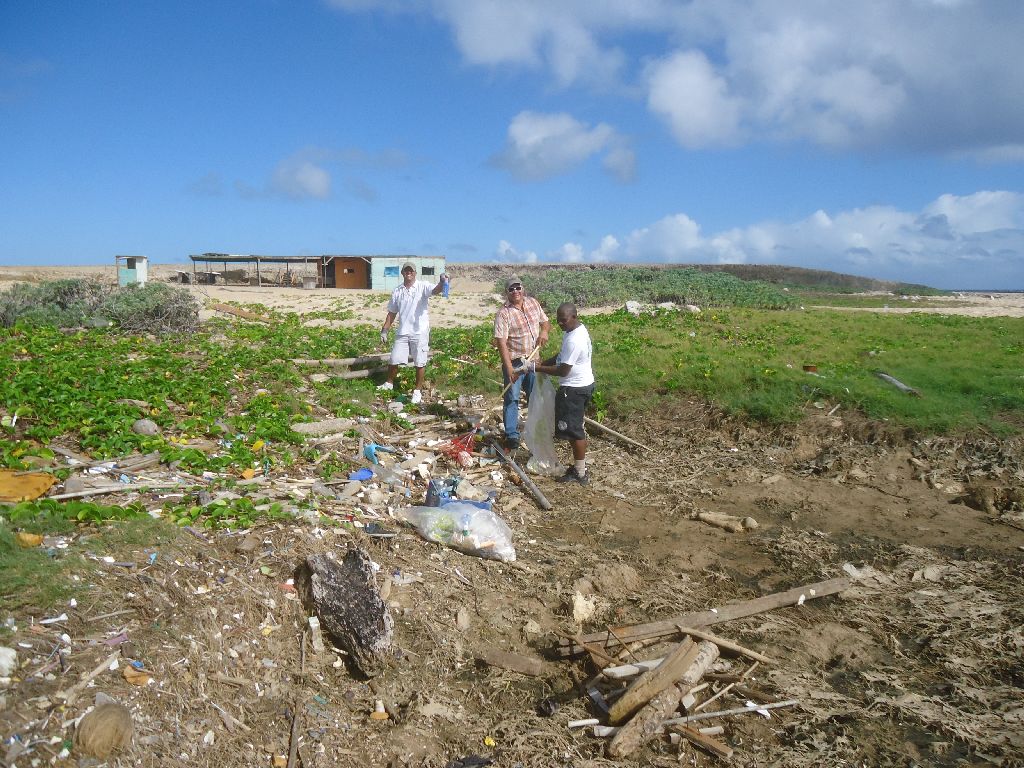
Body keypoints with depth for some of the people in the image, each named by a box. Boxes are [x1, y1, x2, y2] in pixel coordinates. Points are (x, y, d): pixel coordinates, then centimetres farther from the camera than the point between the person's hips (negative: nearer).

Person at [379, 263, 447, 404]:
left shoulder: (422, 287, -5)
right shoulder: (397, 292, 8)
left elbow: (436, 290, -26)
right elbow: (392, 313, 14)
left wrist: (442, 282, -48)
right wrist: (384, 331, 12)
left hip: (420, 332, -4)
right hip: (402, 332, 4)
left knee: (419, 363, 3)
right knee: (394, 360, 11)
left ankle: (418, 391, 16)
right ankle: (389, 383, 34)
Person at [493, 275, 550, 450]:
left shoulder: (533, 303, 4)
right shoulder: (504, 314, -15)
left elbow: (546, 322, 16)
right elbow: (501, 342, -21)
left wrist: (545, 331, -10)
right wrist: (509, 368, -28)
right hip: (514, 362, -6)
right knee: (512, 398, -3)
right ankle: (511, 435, 3)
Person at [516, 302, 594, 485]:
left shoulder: (574, 340, -26)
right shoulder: (576, 330, 7)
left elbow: (563, 371, -24)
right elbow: (563, 357, 18)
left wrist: (536, 368, -18)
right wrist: (541, 363, 5)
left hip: (574, 389, -11)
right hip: (581, 384, 11)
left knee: (574, 430, -1)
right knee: (575, 428, 18)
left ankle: (580, 474, 8)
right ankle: (579, 465, 29)